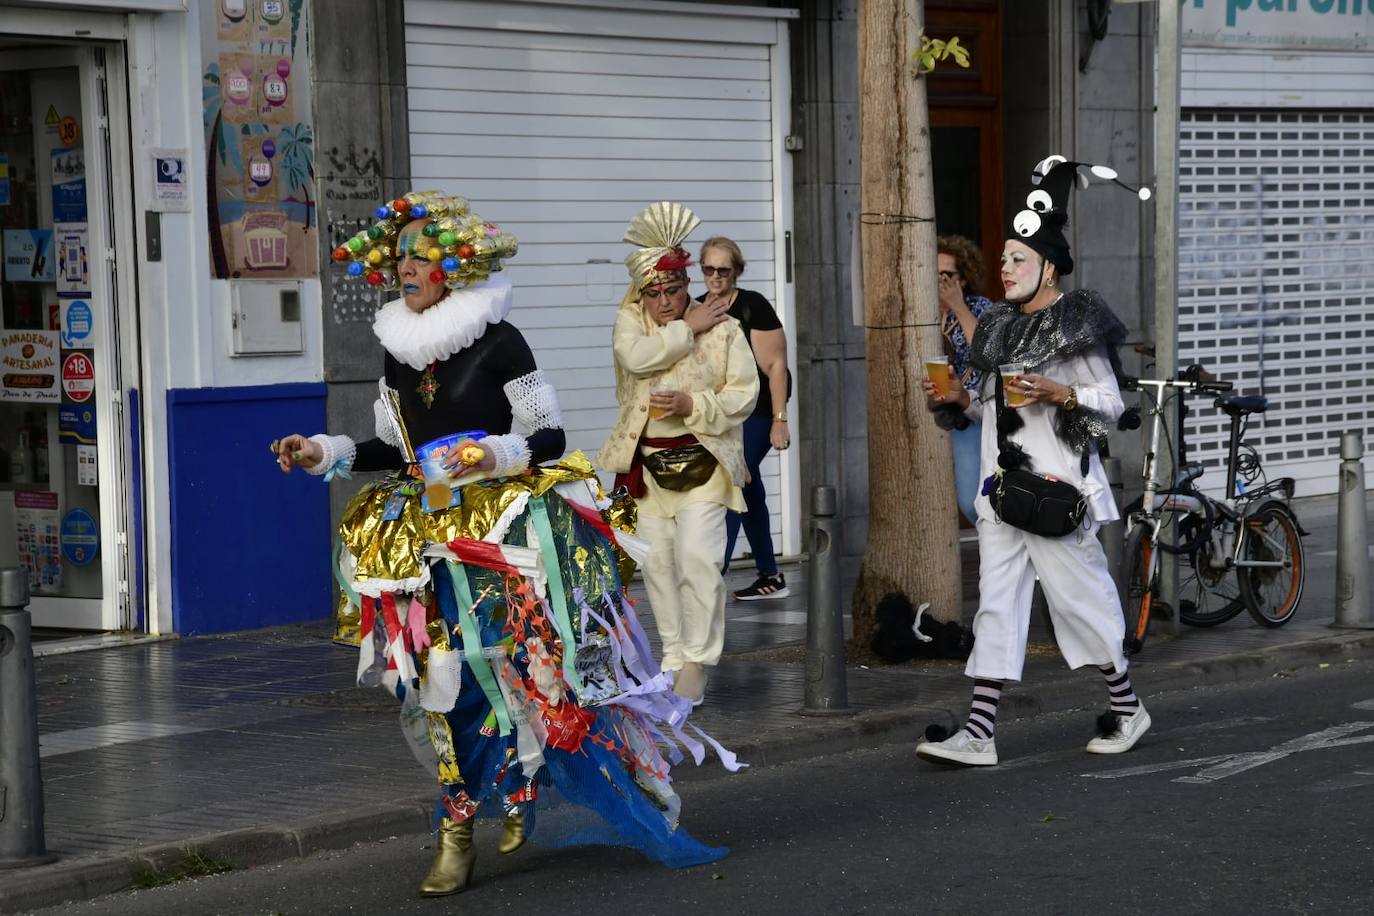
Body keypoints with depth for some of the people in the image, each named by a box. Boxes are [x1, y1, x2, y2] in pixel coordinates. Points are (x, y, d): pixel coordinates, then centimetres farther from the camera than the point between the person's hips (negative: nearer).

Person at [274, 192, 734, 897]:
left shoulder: (497, 341, -7)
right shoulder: (397, 351, 11)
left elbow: (550, 434, -6)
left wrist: (500, 453, -23)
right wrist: (325, 453, 7)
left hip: (502, 525, -5)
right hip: (422, 533, 5)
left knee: (503, 665, -8)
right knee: (436, 675, 0)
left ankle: (517, 793, 15)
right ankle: (456, 833, 6)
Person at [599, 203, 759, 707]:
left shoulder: (722, 328, -1)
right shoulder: (630, 321, 4)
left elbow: (744, 392, -4)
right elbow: (635, 356, -18)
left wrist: (694, 405, -18)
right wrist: (687, 329, -12)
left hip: (701, 459, -3)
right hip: (648, 463, 3)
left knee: (698, 557, -15)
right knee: (657, 562, 6)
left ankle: (698, 661, -8)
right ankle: (674, 659, 17)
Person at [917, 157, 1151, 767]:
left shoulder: (1077, 325, -6)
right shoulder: (1001, 326, 16)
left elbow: (1111, 402, -6)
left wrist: (1060, 393, -21)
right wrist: (963, 400, 8)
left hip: (1058, 487, -7)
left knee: (1079, 596, 0)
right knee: (996, 604, 2)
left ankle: (1127, 707, 19)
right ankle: (979, 733, 0)